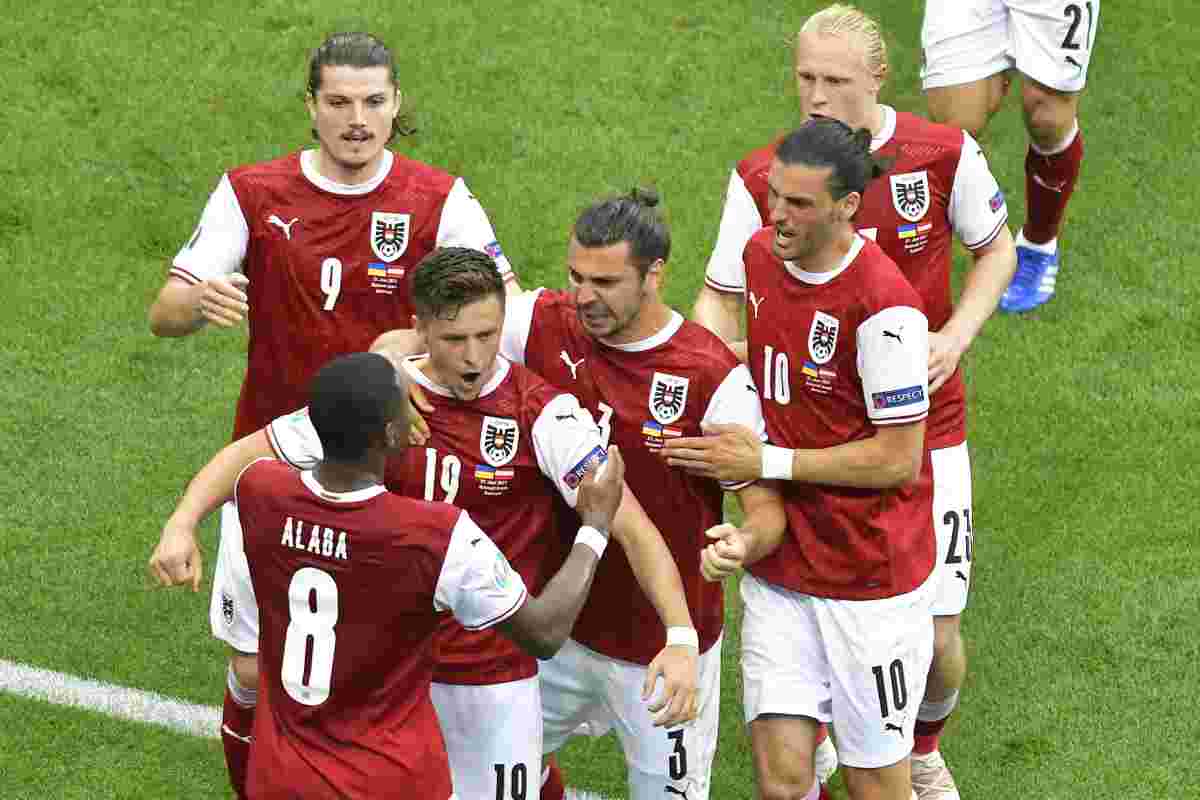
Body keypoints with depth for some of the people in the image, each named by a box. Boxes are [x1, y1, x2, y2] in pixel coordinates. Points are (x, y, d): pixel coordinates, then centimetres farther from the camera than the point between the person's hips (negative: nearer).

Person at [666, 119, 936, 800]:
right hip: (778, 565, 6)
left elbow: (898, 459, -18)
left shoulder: (885, 304, -21)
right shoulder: (759, 255, 2)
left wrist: (767, 463, -17)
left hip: (873, 574, -5)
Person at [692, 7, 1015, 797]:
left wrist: (955, 336, -8)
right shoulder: (761, 178, -9)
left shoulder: (945, 154, -8)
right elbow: (722, 301, -3)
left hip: (923, 426, 0)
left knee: (937, 637, 0)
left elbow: (995, 249, 9)